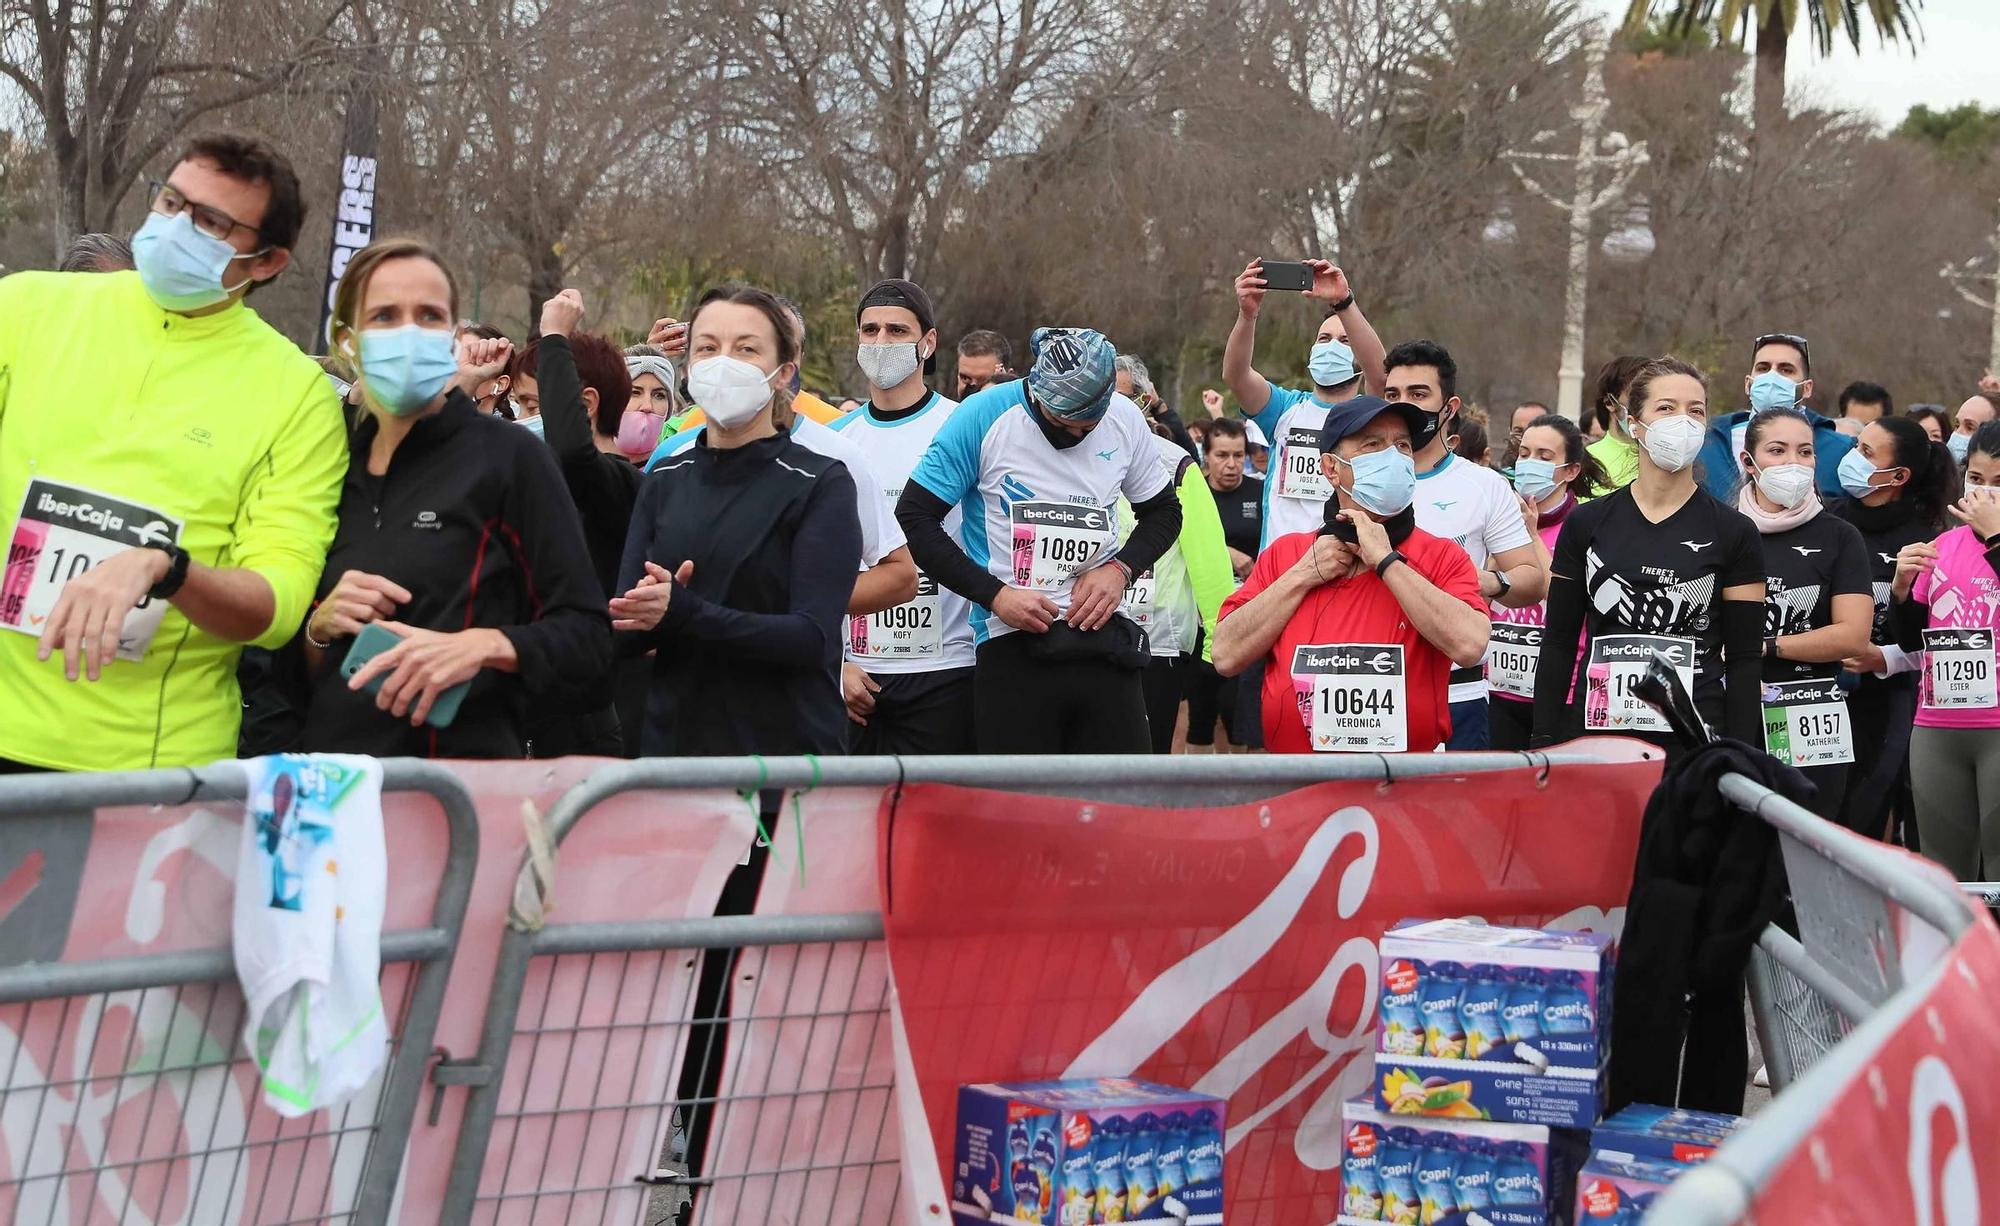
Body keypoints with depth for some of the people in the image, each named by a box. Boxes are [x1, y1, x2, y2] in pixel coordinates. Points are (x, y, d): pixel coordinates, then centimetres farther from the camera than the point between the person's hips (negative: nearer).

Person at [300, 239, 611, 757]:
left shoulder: (508, 456, -4)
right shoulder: (334, 470, 9)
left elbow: (588, 641, -7)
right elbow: (292, 676, 17)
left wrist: (484, 646, -23)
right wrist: (321, 626, -3)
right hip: (332, 780, 4)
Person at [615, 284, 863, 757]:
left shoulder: (821, 482, -7)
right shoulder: (664, 479, 7)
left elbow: (812, 636, -18)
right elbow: (624, 634, 3)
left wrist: (684, 611, -28)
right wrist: (649, 612, -19)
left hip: (789, 748, -4)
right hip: (671, 738, 4)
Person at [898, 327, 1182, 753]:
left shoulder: (1125, 419, 5)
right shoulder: (982, 418, -8)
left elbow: (1163, 511, 19)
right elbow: (914, 519, -7)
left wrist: (1120, 568, -2)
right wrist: (994, 595, -14)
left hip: (1102, 640, 3)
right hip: (1011, 649, -3)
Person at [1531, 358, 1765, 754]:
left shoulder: (1732, 532, 3)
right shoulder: (1586, 524, 7)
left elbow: (1745, 660, 3)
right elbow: (1558, 645, 9)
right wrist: (1544, 748, 3)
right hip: (1595, 734, 1)